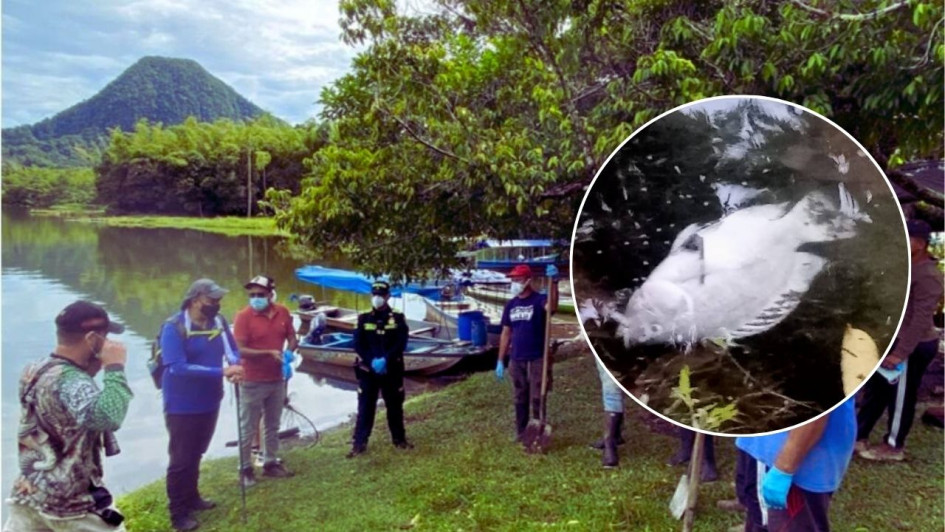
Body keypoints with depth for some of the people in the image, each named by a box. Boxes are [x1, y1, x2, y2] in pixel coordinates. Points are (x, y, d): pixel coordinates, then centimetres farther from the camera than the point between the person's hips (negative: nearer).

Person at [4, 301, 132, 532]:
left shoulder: (34, 371, 3)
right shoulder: (71, 381, -24)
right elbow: (107, 417, -39)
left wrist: (91, 370, 4)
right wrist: (115, 367, -28)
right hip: (69, 503, -8)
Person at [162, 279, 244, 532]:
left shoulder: (218, 321, -2)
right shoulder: (174, 327, -21)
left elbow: (232, 349, 6)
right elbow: (177, 368, -30)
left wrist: (236, 364, -19)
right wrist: (222, 372, -33)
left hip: (209, 403, 6)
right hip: (182, 407, -6)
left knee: (196, 455, 23)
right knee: (181, 459, 6)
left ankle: (191, 497, 41)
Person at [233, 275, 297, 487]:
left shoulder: (282, 312, 0)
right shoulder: (243, 316, -14)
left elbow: (292, 338, 9)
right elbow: (241, 350, -18)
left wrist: (289, 353, -13)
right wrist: (269, 353, -27)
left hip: (277, 379, 5)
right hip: (252, 382, -5)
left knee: (272, 425, 17)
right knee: (248, 428, 3)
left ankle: (270, 463, 31)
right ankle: (245, 469, 15)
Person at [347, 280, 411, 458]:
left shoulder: (398, 317, 1)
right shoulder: (363, 318, 2)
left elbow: (401, 343, -7)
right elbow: (358, 344, -3)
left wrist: (385, 360, -20)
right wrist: (372, 361, -17)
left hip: (392, 370, 0)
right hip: (367, 369, 0)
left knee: (395, 406, 11)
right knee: (365, 407, 1)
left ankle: (399, 439, 24)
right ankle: (359, 443, 7)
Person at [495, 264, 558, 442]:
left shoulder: (539, 300, -9)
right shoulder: (511, 305, 7)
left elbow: (552, 307, -35)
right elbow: (506, 333, 10)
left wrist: (553, 282, -49)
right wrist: (500, 361, 7)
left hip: (537, 359, -5)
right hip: (516, 360, 5)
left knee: (537, 400, 3)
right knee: (519, 400, 14)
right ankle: (521, 432, 26)